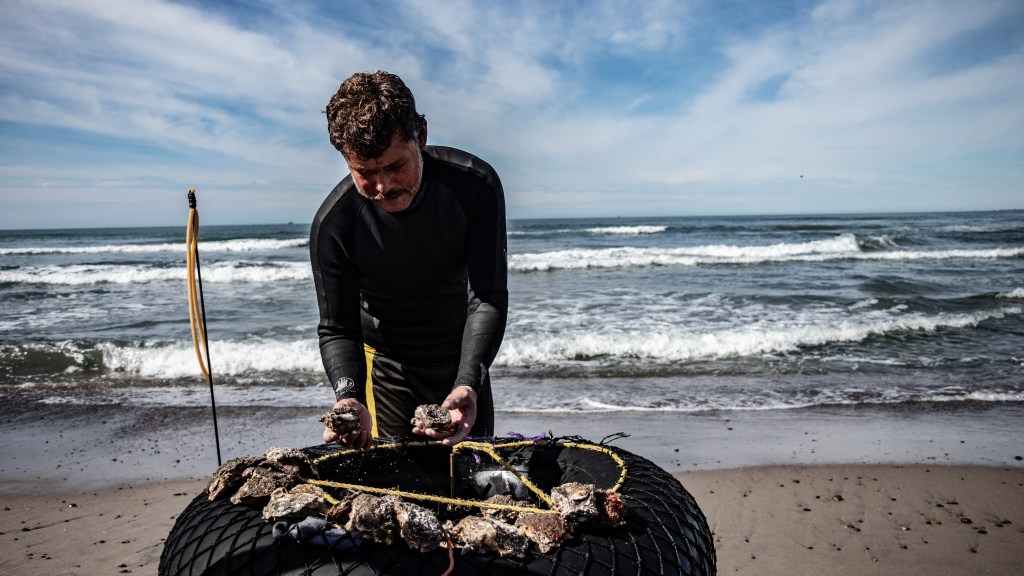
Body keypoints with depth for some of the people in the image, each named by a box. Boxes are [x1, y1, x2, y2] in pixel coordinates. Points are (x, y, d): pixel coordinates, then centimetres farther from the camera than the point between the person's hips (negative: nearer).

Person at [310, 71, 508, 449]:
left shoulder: (475, 185, -25)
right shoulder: (332, 224, -24)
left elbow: (489, 298, -26)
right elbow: (337, 329, -17)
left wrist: (468, 385, -40)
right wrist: (349, 398, -37)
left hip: (463, 360, 2)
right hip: (386, 366, -1)